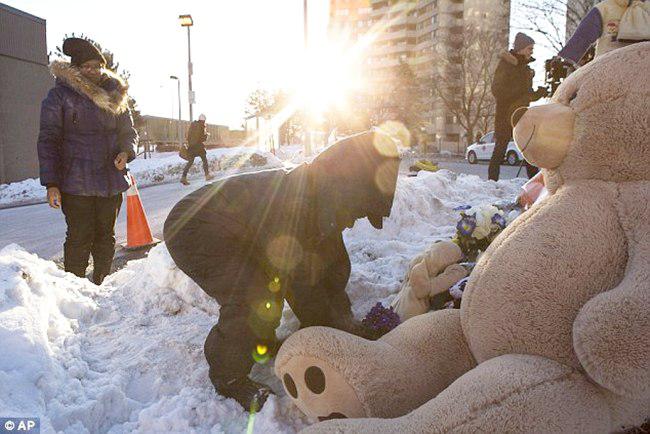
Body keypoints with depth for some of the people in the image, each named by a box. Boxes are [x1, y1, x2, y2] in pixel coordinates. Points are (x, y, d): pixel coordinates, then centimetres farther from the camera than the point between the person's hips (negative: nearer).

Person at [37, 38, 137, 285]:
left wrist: (126, 151, -7)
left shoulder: (115, 95, 10)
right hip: (75, 183, -4)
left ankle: (101, 286, 25)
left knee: (106, 236, 12)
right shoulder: (60, 95, -2)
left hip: (111, 181, 4)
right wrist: (51, 183, -11)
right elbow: (48, 141, -5)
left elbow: (128, 132, 17)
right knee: (80, 238, -4)